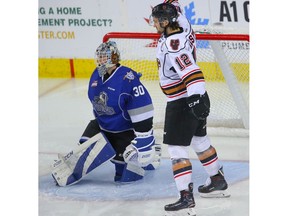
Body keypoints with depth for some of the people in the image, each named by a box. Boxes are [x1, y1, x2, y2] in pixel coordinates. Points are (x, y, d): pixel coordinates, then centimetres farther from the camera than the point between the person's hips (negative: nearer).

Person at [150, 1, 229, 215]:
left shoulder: (173, 46, -27)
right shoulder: (182, 27, -1)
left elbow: (192, 72, -38)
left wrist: (195, 97, -46)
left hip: (184, 104, -10)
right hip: (195, 98, 10)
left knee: (177, 149, -9)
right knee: (200, 140, 26)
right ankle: (218, 182, 40)